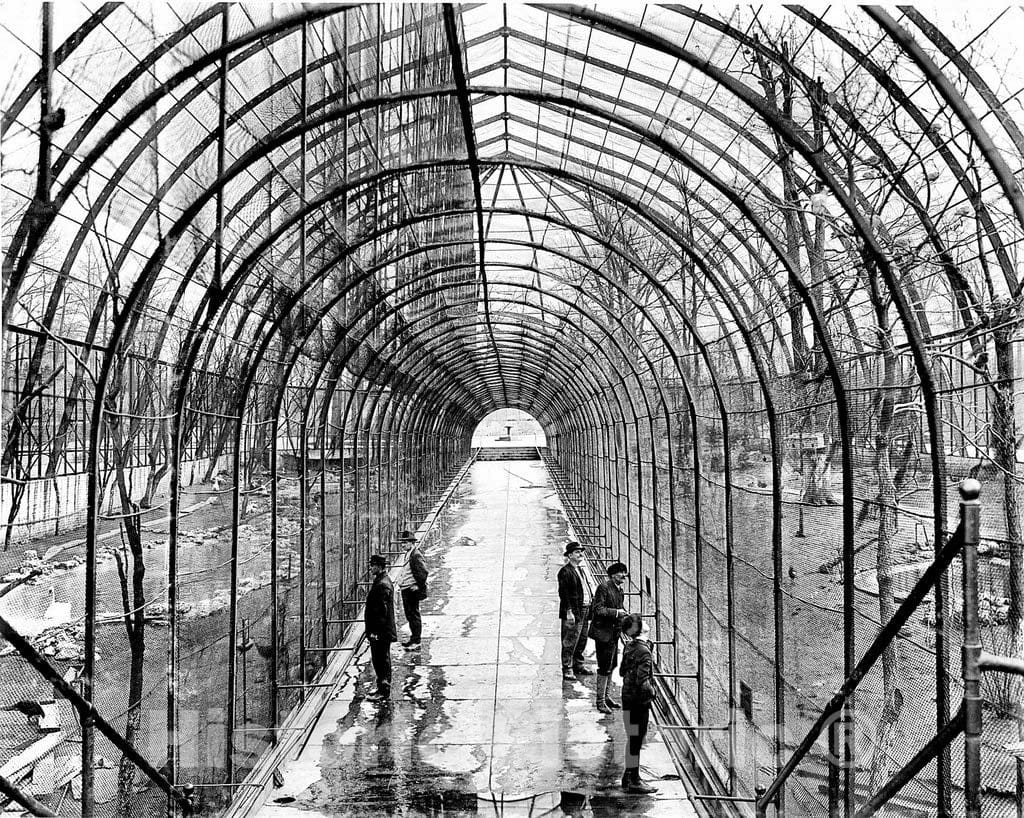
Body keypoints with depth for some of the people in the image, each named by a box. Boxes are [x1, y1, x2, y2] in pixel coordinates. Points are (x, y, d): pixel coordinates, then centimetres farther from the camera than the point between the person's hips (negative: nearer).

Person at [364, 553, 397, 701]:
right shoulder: (383, 581, 12)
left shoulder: (382, 584, -21)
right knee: (382, 660, 17)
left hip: (380, 633, -10)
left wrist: (374, 632, -21)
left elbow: (381, 611, -23)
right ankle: (383, 688, 27)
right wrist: (372, 630, 22)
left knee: (381, 661, -3)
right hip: (383, 632, 10)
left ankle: (384, 692, 3)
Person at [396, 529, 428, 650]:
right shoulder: (408, 554, 13)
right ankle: (413, 639, 27)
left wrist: (418, 586, -18)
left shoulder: (416, 555, -17)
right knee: (409, 614, 17)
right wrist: (401, 583, 19)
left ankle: (416, 642, 1)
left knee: (414, 615, -4)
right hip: (406, 589, 10)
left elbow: (423, 572, -22)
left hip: (412, 589, -10)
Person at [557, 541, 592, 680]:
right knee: (569, 643, -4)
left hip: (583, 611, 10)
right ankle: (567, 670, 3)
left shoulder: (578, 570, 17)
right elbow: (563, 593, -17)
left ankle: (578, 666, 29)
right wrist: (569, 611, -22)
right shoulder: (565, 571, -12)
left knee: (582, 640, 17)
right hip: (572, 613, -9)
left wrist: (587, 609, 19)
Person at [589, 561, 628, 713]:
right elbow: (598, 609, -23)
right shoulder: (604, 587, -17)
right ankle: (600, 701, 7)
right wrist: (616, 612, -23)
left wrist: (623, 614, 3)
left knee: (611, 666, 18)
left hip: (614, 632, 9)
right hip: (603, 633, -9)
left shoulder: (619, 589, 10)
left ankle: (607, 696, 31)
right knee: (605, 668, -3)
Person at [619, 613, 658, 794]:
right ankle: (634, 781, 8)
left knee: (632, 739, 18)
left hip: (628, 697, 9)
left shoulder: (629, 647, 7)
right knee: (636, 739, 0)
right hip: (639, 700, -9)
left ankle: (628, 776, 27)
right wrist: (651, 692, -9)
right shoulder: (643, 651, -22)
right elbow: (642, 681, -25)